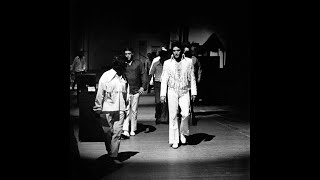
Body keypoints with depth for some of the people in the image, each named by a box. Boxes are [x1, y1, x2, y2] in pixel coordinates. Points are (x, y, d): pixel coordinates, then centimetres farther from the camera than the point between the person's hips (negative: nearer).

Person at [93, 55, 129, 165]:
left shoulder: (123, 78, 7)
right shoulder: (106, 76, -5)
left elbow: (126, 94, 15)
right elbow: (100, 94, -3)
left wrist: (126, 108, 14)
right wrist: (98, 109, -2)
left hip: (120, 109, 3)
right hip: (108, 109, -3)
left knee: (117, 132, -2)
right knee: (108, 133, 6)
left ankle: (114, 156, 3)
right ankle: (109, 152, 27)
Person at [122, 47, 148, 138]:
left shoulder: (138, 63, 6)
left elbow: (143, 74, 8)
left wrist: (143, 86, -1)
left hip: (136, 90, 1)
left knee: (134, 111, 8)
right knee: (126, 111, -11)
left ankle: (132, 130, 18)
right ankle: (125, 131, -14)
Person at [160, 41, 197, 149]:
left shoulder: (188, 62, 3)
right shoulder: (167, 63, 2)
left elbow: (192, 78, 7)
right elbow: (164, 79, 3)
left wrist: (193, 92, 4)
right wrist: (162, 94, -3)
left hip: (184, 92, 0)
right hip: (172, 91, 0)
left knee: (185, 113, -15)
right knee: (173, 116, 0)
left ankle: (183, 133, 11)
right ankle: (174, 141, 9)